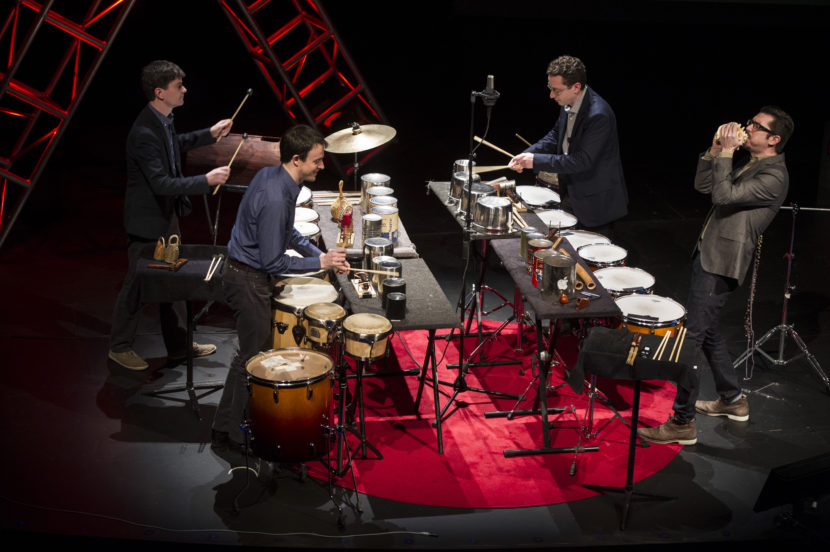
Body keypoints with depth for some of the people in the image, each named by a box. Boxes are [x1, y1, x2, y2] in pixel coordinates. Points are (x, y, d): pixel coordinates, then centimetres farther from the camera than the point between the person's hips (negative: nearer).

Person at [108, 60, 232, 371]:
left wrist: (209, 134, 13)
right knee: (137, 284, 6)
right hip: (147, 220, -9)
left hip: (168, 214, 9)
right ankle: (120, 347, 25)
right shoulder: (145, 133, -29)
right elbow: (161, 184, -32)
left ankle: (179, 345, 31)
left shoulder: (163, 119, 0)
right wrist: (207, 180, -31)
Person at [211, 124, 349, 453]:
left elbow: (286, 233, 15)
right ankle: (228, 434, 12)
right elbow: (273, 262, -25)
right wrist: (320, 262, -17)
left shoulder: (270, 175, 2)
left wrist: (321, 253, 6)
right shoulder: (275, 199, -29)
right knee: (253, 357, 1)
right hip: (248, 281, -10)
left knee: (260, 350, 19)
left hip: (251, 274, 10)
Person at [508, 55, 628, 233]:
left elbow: (582, 161, -30)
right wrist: (527, 154, -6)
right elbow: (555, 136, 11)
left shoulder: (598, 115, -30)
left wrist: (536, 160, -28)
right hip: (571, 193, 9)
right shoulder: (568, 104, -3)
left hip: (595, 203, -8)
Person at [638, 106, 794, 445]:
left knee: (691, 338, -10)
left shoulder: (774, 177, -15)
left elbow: (724, 195, -25)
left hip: (720, 266, -10)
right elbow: (703, 185, 16)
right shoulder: (749, 166, 15)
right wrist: (715, 150, 4)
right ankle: (732, 399, 38)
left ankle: (683, 423, -3)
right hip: (708, 256, 10)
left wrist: (727, 153, -17)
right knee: (707, 332, 21)